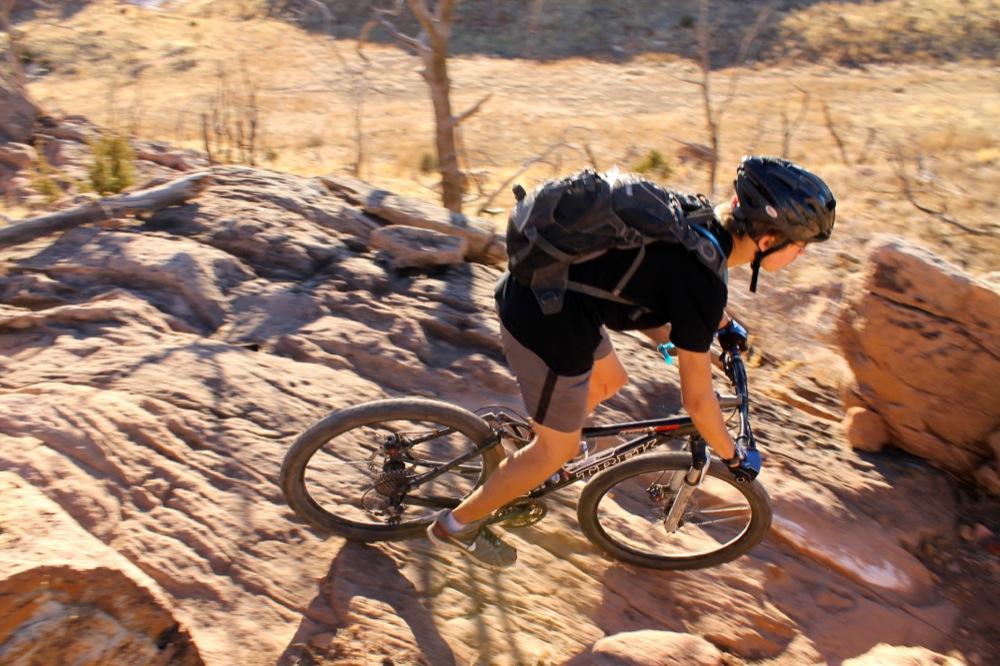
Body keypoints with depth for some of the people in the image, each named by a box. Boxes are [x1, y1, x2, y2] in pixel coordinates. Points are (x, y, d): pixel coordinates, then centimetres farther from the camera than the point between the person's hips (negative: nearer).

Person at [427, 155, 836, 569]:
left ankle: (525, 459, 44)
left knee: (610, 380, 27)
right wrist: (734, 458, 7)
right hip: (547, 324, -9)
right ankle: (458, 524, 27)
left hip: (532, 285, 9)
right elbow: (697, 400, -11)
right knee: (559, 450, 10)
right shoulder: (702, 285, -21)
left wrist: (723, 324, 40)